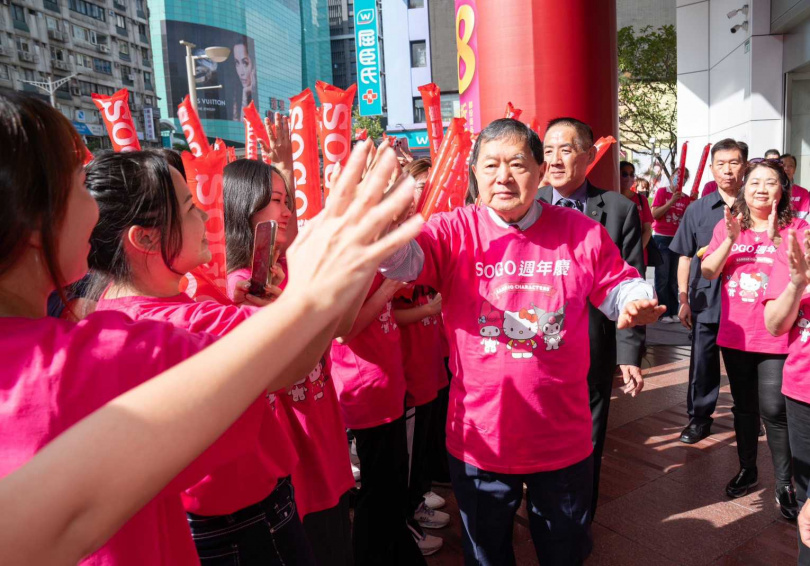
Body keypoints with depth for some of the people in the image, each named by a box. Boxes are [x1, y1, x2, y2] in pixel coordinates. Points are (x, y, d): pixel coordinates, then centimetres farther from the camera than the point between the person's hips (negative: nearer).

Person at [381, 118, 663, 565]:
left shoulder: (582, 232, -5)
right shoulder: (454, 232, -10)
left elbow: (619, 287, 6)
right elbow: (401, 257, -27)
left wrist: (637, 303, -17)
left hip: (563, 438, 1)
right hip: (479, 438, -1)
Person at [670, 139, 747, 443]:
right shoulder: (698, 210, 3)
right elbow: (685, 257, 5)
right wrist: (683, 299, 1)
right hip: (706, 302, 1)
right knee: (702, 362, 7)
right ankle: (699, 417, 23)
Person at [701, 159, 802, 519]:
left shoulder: (796, 227, -3)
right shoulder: (727, 225, 4)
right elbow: (708, 272, -2)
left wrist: (775, 236, -22)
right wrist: (730, 240, -17)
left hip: (776, 336, -3)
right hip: (735, 334, 3)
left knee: (773, 409, -7)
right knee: (743, 406, 15)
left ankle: (784, 485, 11)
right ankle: (747, 469, 33)